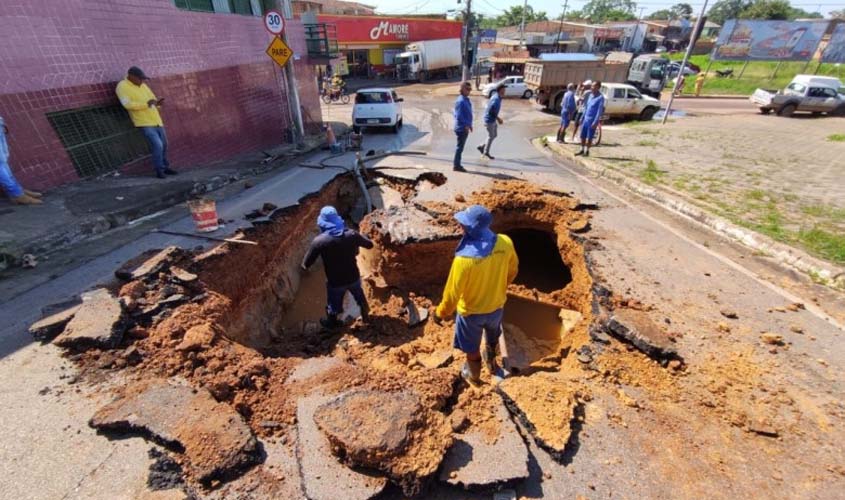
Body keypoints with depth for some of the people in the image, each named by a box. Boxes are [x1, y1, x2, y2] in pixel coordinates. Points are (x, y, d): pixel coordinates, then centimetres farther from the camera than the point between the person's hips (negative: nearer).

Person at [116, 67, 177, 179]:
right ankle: (159, 170, -5)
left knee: (164, 145, 11)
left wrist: (158, 103, -6)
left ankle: (165, 168, 24)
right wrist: (146, 104, -26)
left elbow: (152, 99, 17)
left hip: (156, 120, 7)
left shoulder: (142, 85, 12)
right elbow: (127, 104, -19)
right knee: (157, 145, -17)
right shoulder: (122, 86, -8)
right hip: (144, 122, -7)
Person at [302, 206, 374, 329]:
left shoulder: (319, 241, -22)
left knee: (334, 304, 26)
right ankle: (366, 316, 54)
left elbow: (306, 264, -14)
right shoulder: (351, 234, -16)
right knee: (360, 296, 32)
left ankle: (331, 323, 54)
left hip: (335, 282, -2)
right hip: (353, 277, 2)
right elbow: (369, 244, 1)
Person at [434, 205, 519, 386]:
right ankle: (491, 364, 61)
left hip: (471, 311, -4)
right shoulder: (505, 243, -21)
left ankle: (473, 375, 52)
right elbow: (512, 270, -1)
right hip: (496, 305, 4)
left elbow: (453, 292, -25)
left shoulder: (464, 258, -37)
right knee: (492, 338, 34)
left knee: (471, 347, 26)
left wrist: (441, 312, -6)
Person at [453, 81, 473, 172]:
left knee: (460, 147, 14)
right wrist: (466, 125, -21)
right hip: (462, 128, -10)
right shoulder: (460, 101, -15)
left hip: (465, 128, 10)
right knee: (460, 147, -3)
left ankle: (457, 164, 22)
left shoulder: (466, 100, 14)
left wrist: (469, 125, 17)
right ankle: (456, 165, 4)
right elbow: (458, 115, -20)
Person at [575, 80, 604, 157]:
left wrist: (595, 122, -20)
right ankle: (582, 150, 21)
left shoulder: (600, 97, -12)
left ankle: (587, 151, 9)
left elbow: (600, 111, -15)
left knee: (589, 137, -1)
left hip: (592, 120, -7)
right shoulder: (590, 95, 10)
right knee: (582, 136, 9)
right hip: (586, 119, 7)